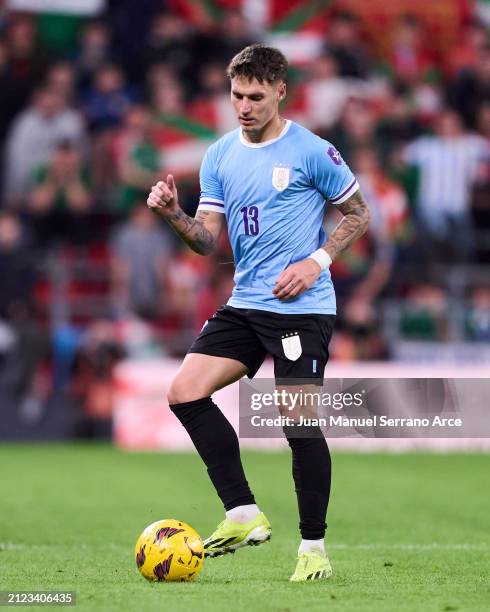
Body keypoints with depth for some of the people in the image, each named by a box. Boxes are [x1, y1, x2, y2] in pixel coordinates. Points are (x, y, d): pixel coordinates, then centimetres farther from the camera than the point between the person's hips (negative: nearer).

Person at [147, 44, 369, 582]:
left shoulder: (311, 152, -6)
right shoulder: (219, 156, 9)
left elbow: (358, 215, 3)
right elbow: (208, 239, 7)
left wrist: (317, 261, -10)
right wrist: (173, 215, -13)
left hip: (302, 307, -6)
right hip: (245, 304, 6)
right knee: (185, 392, -8)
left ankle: (314, 548, 6)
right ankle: (243, 516, -2)